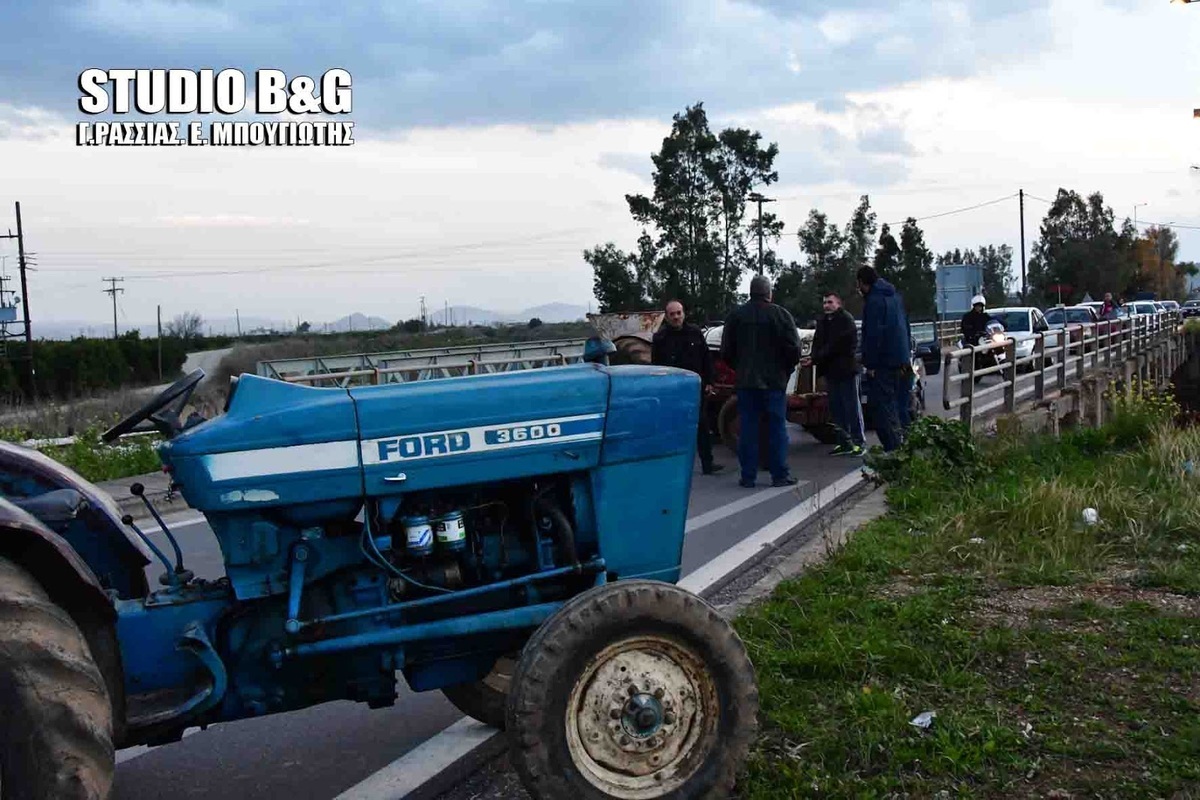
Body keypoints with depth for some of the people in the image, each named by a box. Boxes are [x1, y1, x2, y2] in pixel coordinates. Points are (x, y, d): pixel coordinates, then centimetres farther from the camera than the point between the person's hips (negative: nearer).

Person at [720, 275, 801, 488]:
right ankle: (779, 475, 3)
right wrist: (787, 369, 8)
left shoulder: (736, 315, 4)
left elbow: (726, 351, 7)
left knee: (748, 428, 5)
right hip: (774, 381, -2)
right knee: (776, 427, 3)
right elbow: (794, 348, -8)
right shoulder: (780, 314, -6)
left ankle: (748, 476, 5)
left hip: (745, 381, 3)